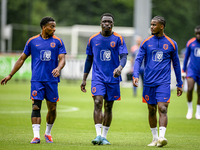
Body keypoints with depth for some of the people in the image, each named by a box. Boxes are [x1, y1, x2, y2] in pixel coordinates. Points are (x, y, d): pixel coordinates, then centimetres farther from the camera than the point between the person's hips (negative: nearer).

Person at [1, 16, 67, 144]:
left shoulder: (58, 41, 5)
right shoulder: (32, 41, 6)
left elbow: (62, 59, -1)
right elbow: (22, 59, 12)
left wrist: (58, 68, -25)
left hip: (52, 80, 1)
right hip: (37, 80, -1)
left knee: (52, 108, 5)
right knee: (36, 107, -12)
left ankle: (48, 133, 26)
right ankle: (36, 136, -15)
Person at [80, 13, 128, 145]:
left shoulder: (118, 39, 0)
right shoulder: (93, 39, 5)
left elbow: (124, 56, -9)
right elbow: (89, 59, 13)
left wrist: (120, 67, -31)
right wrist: (84, 79, 11)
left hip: (113, 78, 0)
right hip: (98, 77, 0)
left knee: (108, 107, 6)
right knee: (98, 103, -16)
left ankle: (104, 136, 16)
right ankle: (98, 135, -19)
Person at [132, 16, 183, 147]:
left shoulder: (171, 44, 4)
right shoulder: (146, 42, 7)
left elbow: (176, 64, 11)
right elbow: (138, 60, 3)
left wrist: (179, 84, 13)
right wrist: (135, 76, -14)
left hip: (163, 82, -2)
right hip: (149, 82, 2)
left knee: (162, 109, -16)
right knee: (152, 111, 8)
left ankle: (162, 137, -25)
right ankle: (155, 138, 20)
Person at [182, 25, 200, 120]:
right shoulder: (190, 43, 1)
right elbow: (186, 56, 11)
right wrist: (183, 70, 10)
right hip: (192, 69, 0)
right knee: (190, 88, -17)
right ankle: (190, 109, 2)